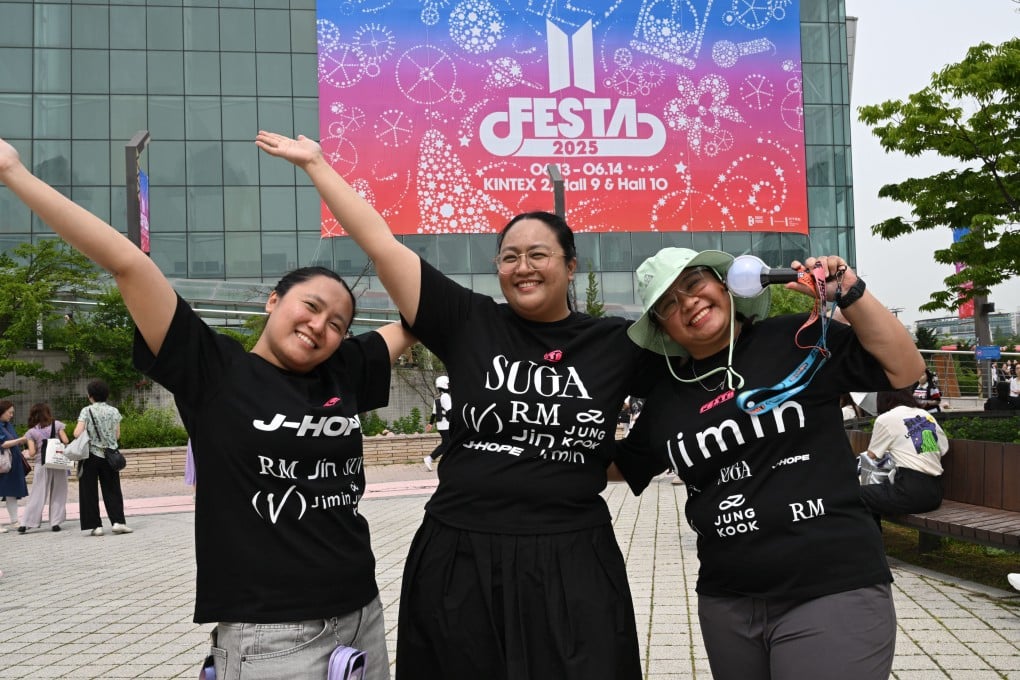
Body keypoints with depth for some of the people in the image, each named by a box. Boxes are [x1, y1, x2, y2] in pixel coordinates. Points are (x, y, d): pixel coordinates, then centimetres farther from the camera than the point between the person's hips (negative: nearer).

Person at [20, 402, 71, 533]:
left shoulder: (31, 432, 3)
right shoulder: (57, 425, 2)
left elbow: (32, 453, -4)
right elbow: (66, 441, -4)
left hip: (41, 464, 0)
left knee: (37, 495, 5)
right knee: (58, 494, 8)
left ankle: (26, 523, 1)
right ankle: (55, 522, 5)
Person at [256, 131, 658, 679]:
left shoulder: (615, 343, 3)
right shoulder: (469, 325, 0)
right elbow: (381, 244, 1)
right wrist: (316, 163, 5)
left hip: (571, 566, 0)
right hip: (461, 561, 0)